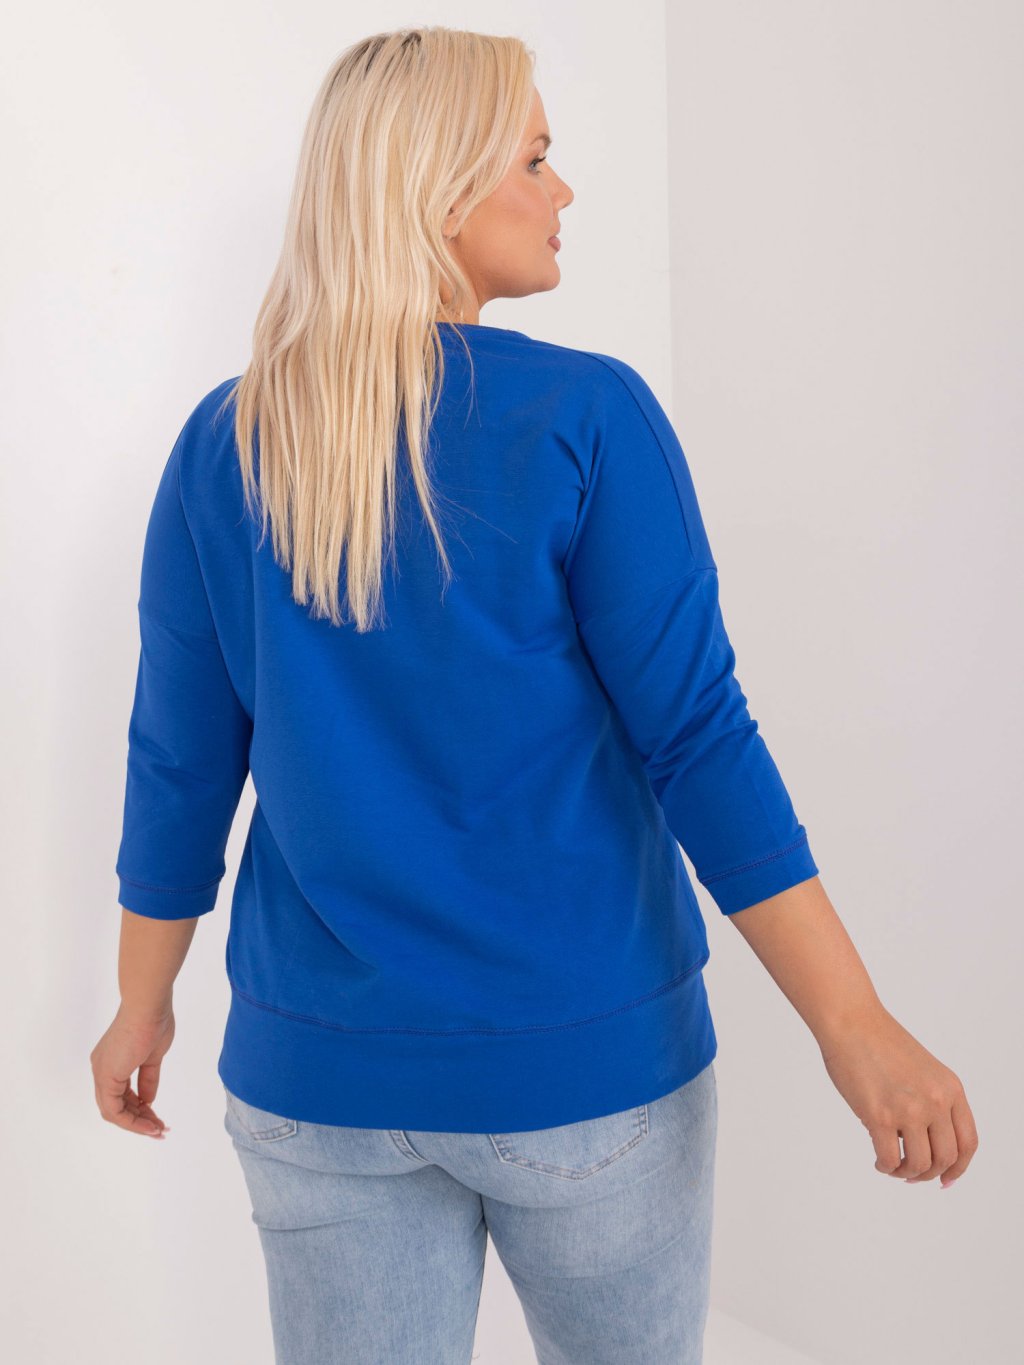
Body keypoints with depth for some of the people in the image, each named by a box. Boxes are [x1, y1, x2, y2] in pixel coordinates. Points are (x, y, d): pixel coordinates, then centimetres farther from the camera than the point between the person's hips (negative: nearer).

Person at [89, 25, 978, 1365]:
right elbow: (696, 737, -16)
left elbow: (180, 764, 2)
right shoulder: (587, 416, -13)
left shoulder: (221, 446, -2)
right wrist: (855, 1025, -10)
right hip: (586, 1058, -3)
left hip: (317, 1069, 4)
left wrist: (144, 999, 15)